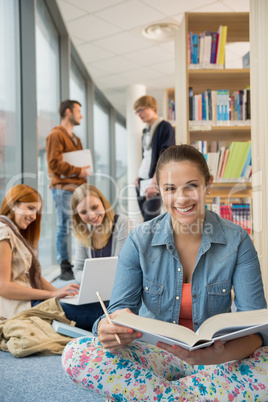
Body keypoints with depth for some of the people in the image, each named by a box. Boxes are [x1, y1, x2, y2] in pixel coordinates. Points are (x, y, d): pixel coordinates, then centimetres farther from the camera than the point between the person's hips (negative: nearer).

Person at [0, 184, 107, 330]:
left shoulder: (16, 233, 23)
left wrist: (59, 292, 1)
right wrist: (52, 294, -16)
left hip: (31, 301, 10)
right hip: (18, 308, -10)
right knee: (96, 313, -23)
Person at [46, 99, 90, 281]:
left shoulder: (75, 138, 25)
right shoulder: (56, 135, -5)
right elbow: (54, 162, -14)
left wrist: (84, 171, 10)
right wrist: (77, 171, -12)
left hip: (78, 187, 9)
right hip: (64, 188, -9)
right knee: (66, 228, -6)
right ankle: (65, 268, 1)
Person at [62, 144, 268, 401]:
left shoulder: (237, 242, -7)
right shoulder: (140, 241, -6)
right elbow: (120, 309, -10)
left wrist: (222, 354, -36)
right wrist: (108, 328, -36)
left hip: (214, 358, 0)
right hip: (155, 355, 1)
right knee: (75, 355, -25)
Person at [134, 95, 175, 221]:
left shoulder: (165, 127, -7)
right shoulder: (146, 131, 17)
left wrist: (155, 183, -22)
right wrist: (139, 177, 14)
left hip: (156, 182, -8)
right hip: (142, 182, 8)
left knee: (150, 223, -11)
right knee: (146, 218, 9)